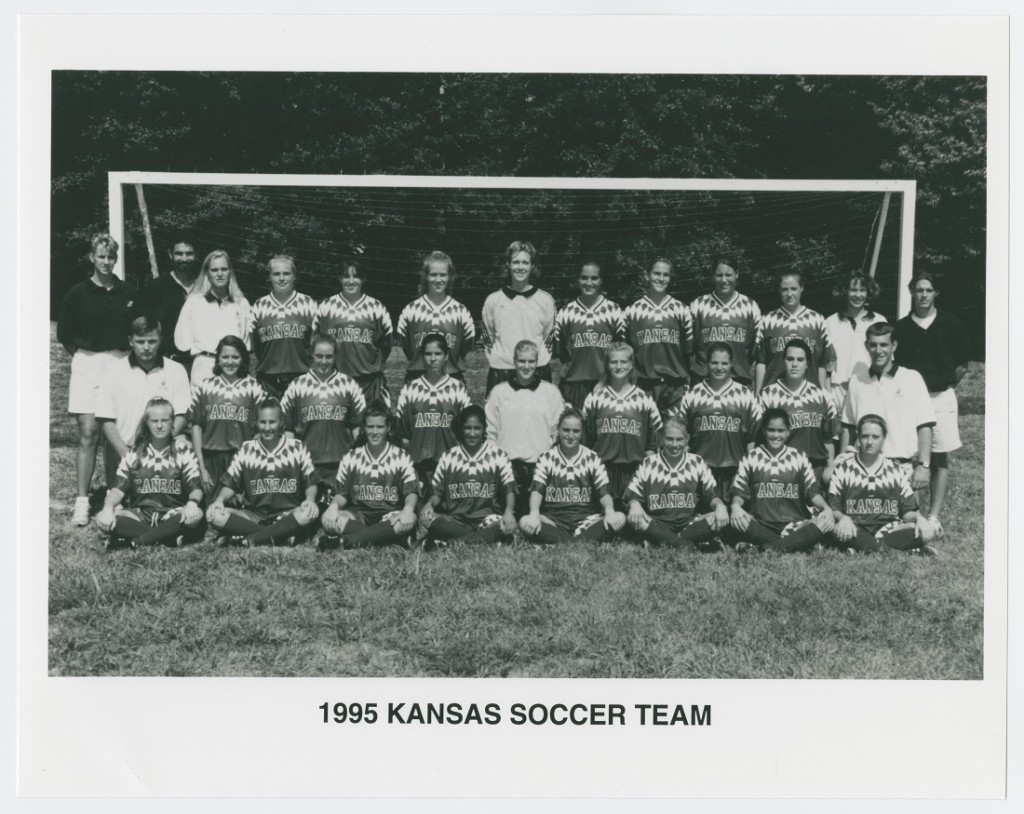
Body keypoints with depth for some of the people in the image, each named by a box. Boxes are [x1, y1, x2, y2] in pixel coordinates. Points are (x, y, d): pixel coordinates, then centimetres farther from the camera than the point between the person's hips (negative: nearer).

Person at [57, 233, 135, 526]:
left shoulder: (127, 293, 8)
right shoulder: (78, 293, 1)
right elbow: (64, 333, 5)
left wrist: (128, 354, 2)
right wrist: (85, 355, -2)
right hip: (87, 366, -2)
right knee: (88, 433, -7)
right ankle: (82, 501, -5)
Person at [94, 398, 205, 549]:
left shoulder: (183, 452, 6)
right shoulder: (133, 454, 10)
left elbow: (195, 487, -4)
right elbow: (119, 488, 2)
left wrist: (192, 503, -28)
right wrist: (108, 507, -21)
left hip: (172, 516, -1)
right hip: (139, 515, 2)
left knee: (196, 516, -36)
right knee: (102, 519, -28)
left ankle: (136, 540, -29)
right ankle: (170, 537, -30)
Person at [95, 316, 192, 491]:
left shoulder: (176, 371, 7)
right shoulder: (114, 372, 6)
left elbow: (182, 416, 3)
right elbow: (106, 420, 2)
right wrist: (125, 454, -10)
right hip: (123, 452, 0)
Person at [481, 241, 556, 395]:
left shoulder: (545, 300, 4)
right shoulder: (493, 300, 5)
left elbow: (549, 336, 12)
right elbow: (488, 336, 13)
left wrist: (542, 362, 8)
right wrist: (494, 360, 9)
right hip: (501, 373, 0)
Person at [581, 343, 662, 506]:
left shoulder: (645, 400, 8)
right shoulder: (594, 399, 8)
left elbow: (652, 444, 8)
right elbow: (586, 441, 9)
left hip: (634, 472, 0)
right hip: (602, 472, 0)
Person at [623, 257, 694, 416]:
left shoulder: (680, 310, 8)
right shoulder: (632, 311, 7)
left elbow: (688, 348, 10)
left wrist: (685, 378, 5)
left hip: (676, 385, 0)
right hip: (644, 384, 0)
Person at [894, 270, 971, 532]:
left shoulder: (950, 324, 0)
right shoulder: (901, 328, 3)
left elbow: (962, 365, 6)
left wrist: (943, 387, 10)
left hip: (941, 398, -1)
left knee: (940, 459, 1)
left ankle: (934, 516, 3)